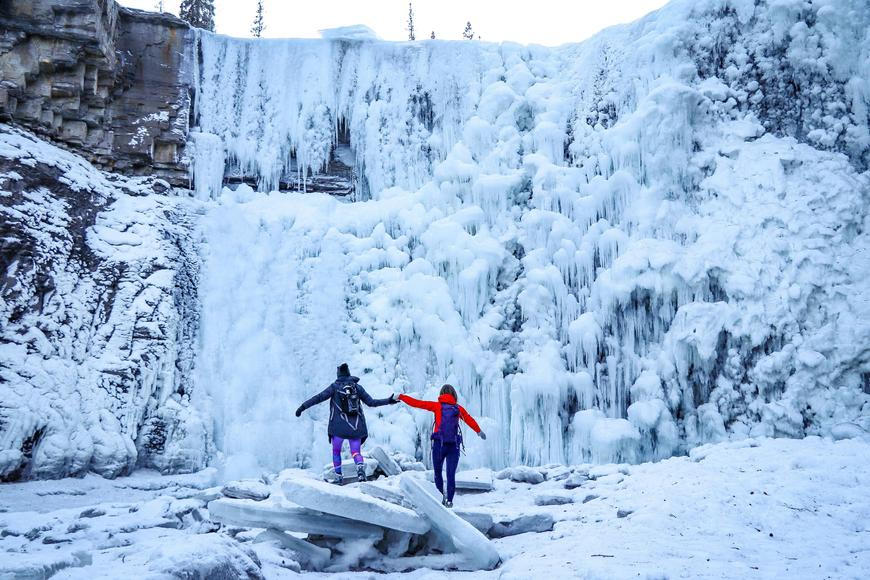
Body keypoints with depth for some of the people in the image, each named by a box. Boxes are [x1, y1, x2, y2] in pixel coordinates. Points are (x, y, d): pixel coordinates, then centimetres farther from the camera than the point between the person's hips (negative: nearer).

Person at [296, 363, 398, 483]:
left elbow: (319, 398, -6)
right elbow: (371, 402, 9)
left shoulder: (335, 387, 1)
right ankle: (361, 468, -25)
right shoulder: (357, 386, 8)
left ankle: (338, 477, 15)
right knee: (356, 451, 5)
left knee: (336, 451, 17)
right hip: (356, 426, 2)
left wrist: (303, 407, -3)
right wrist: (389, 401, 19)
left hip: (339, 426, -2)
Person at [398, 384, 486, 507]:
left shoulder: (437, 406, 3)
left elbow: (416, 403, 3)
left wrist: (400, 397, 12)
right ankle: (449, 500, 0)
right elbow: (470, 420, 20)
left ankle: (441, 497, -1)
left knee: (438, 473, 12)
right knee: (451, 474, 7)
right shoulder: (459, 408, 8)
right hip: (454, 445, 1)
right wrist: (479, 431, 36)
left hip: (439, 444, -1)